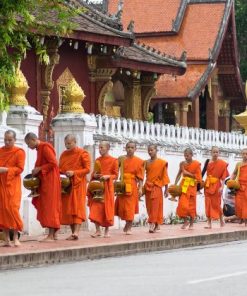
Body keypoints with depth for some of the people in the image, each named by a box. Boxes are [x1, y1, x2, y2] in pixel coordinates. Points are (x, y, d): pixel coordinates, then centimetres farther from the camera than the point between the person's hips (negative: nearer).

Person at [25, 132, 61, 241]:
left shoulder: (45, 147, -13)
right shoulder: (40, 148, 16)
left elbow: (53, 163, -20)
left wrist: (39, 169, -16)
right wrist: (36, 171, 6)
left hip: (50, 182, -10)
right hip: (44, 181, 10)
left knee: (49, 206, -9)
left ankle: (51, 235, -8)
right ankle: (54, 233, 13)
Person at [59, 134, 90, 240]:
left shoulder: (82, 153, -2)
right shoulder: (64, 154, 14)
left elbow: (87, 169, -7)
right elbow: (60, 168, 19)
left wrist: (74, 173, -18)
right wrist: (61, 173, -5)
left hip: (78, 184, -6)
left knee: (77, 207, -12)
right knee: (68, 208, 1)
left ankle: (76, 232, -21)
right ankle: (73, 232, 5)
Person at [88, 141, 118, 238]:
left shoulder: (113, 160, -1)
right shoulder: (97, 160, 12)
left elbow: (115, 175, -1)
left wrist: (108, 177, -17)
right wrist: (94, 175, -3)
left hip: (107, 187, -4)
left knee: (106, 208, 0)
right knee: (96, 208, -4)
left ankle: (107, 231, 10)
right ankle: (98, 230, 1)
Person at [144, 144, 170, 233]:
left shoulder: (162, 163, -3)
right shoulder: (147, 162, 8)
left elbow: (165, 176, -1)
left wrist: (166, 189, -1)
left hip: (157, 187, -4)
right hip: (148, 187, 4)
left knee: (155, 206, -9)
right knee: (149, 207, 5)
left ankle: (152, 225, -13)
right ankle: (155, 225, 14)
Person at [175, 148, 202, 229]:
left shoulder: (196, 164, -4)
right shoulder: (182, 164, 5)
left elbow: (198, 177, -7)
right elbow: (179, 174, 12)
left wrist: (188, 173, -13)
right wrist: (175, 185, 4)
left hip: (192, 186, -2)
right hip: (183, 186, 2)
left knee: (191, 205, 3)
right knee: (182, 204, -10)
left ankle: (191, 223, 15)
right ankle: (185, 221, 8)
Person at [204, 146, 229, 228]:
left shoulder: (222, 164, -5)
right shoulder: (208, 162, 4)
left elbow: (223, 176, -6)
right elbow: (208, 174, 8)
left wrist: (222, 186, -14)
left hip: (216, 185, -3)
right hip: (208, 185, 3)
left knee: (216, 203, 2)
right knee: (208, 204, 1)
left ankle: (221, 220, 23)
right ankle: (209, 223, 3)